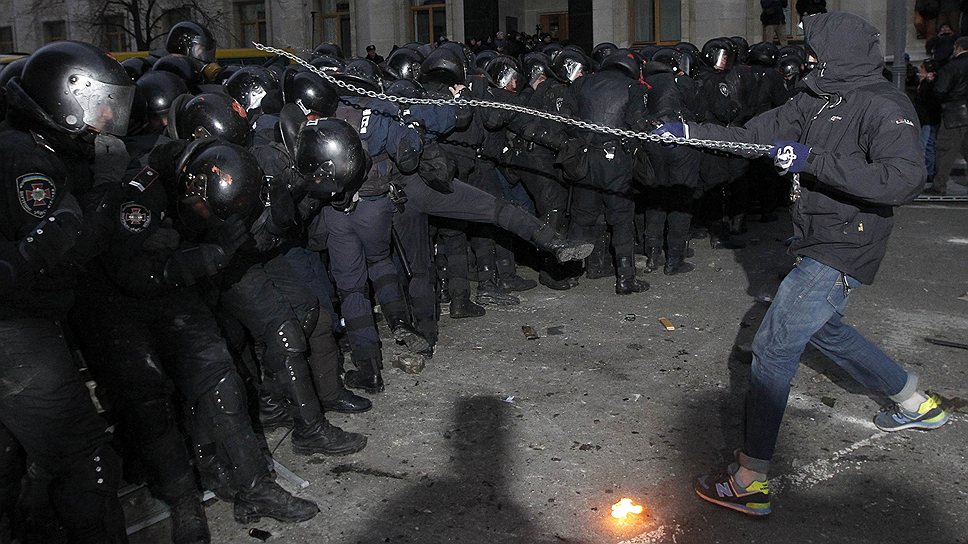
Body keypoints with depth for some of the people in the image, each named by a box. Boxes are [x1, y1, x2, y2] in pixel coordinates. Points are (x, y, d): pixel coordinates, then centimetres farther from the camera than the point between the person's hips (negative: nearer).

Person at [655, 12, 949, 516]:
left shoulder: (883, 105, -19)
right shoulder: (815, 101, 6)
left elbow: (904, 179, -33)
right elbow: (749, 136, 9)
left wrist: (814, 160, -34)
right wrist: (688, 130, -1)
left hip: (843, 252, -10)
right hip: (818, 244, 10)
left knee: (774, 346, -11)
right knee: (823, 328, 28)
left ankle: (749, 482, -6)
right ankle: (916, 404, 47)